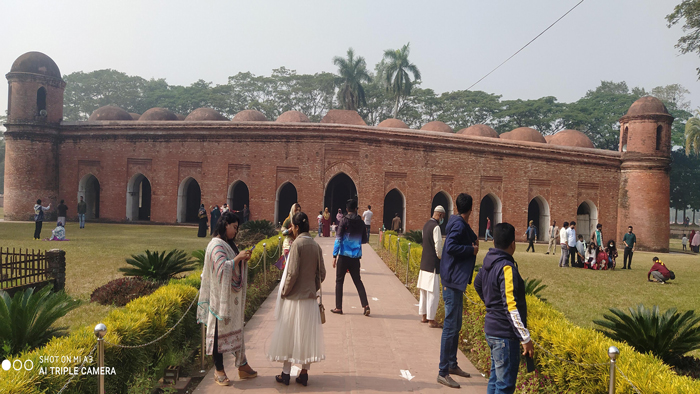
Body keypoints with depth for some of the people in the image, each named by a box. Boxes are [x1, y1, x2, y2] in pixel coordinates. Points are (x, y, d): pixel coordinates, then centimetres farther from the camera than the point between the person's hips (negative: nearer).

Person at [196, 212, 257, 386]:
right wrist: (238, 257, -23)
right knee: (220, 330, 2)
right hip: (221, 296, -9)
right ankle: (219, 371, 13)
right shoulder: (216, 244, -16)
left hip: (233, 297, 9)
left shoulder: (228, 244, 12)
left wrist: (243, 259, 2)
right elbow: (222, 268, -27)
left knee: (235, 329, 13)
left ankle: (242, 365, 22)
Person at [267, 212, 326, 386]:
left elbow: (292, 273, -17)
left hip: (294, 298, -5)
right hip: (310, 297, 5)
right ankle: (304, 373, 18)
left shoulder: (297, 243, -14)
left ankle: (286, 374, 16)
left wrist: (284, 292, -6)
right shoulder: (315, 245, 2)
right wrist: (313, 289, 14)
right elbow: (321, 273, 4)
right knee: (307, 335, 12)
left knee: (289, 335, 7)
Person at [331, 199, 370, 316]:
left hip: (344, 256, -3)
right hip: (356, 257, 3)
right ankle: (366, 305, 1)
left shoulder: (344, 220, -7)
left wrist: (334, 255, -7)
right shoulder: (361, 222, 4)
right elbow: (364, 240, 13)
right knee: (358, 281, 12)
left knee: (339, 281, 8)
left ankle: (338, 307, 10)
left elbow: (338, 239, -10)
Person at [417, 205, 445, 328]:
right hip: (432, 264, -9)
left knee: (424, 291, 16)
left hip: (424, 263, 9)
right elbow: (438, 247, -18)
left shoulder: (426, 225, 11)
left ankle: (424, 316, 26)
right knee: (433, 293, -3)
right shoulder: (436, 227, -17)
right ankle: (431, 320, 2)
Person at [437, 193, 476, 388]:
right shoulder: (459, 225, -17)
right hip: (452, 281, -10)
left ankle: (452, 365, 31)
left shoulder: (459, 223, 11)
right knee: (450, 327, -5)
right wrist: (472, 249, -18)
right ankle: (443, 373, 2)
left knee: (456, 326, 18)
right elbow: (450, 247, -28)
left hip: (456, 281, 10)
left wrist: (472, 240, 2)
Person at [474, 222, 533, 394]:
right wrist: (525, 338, -20)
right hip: (505, 334, -9)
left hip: (492, 329, 9)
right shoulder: (507, 267, -21)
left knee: (496, 378, 19)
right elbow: (511, 307, -25)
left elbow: (477, 284, 25)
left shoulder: (488, 262, 6)